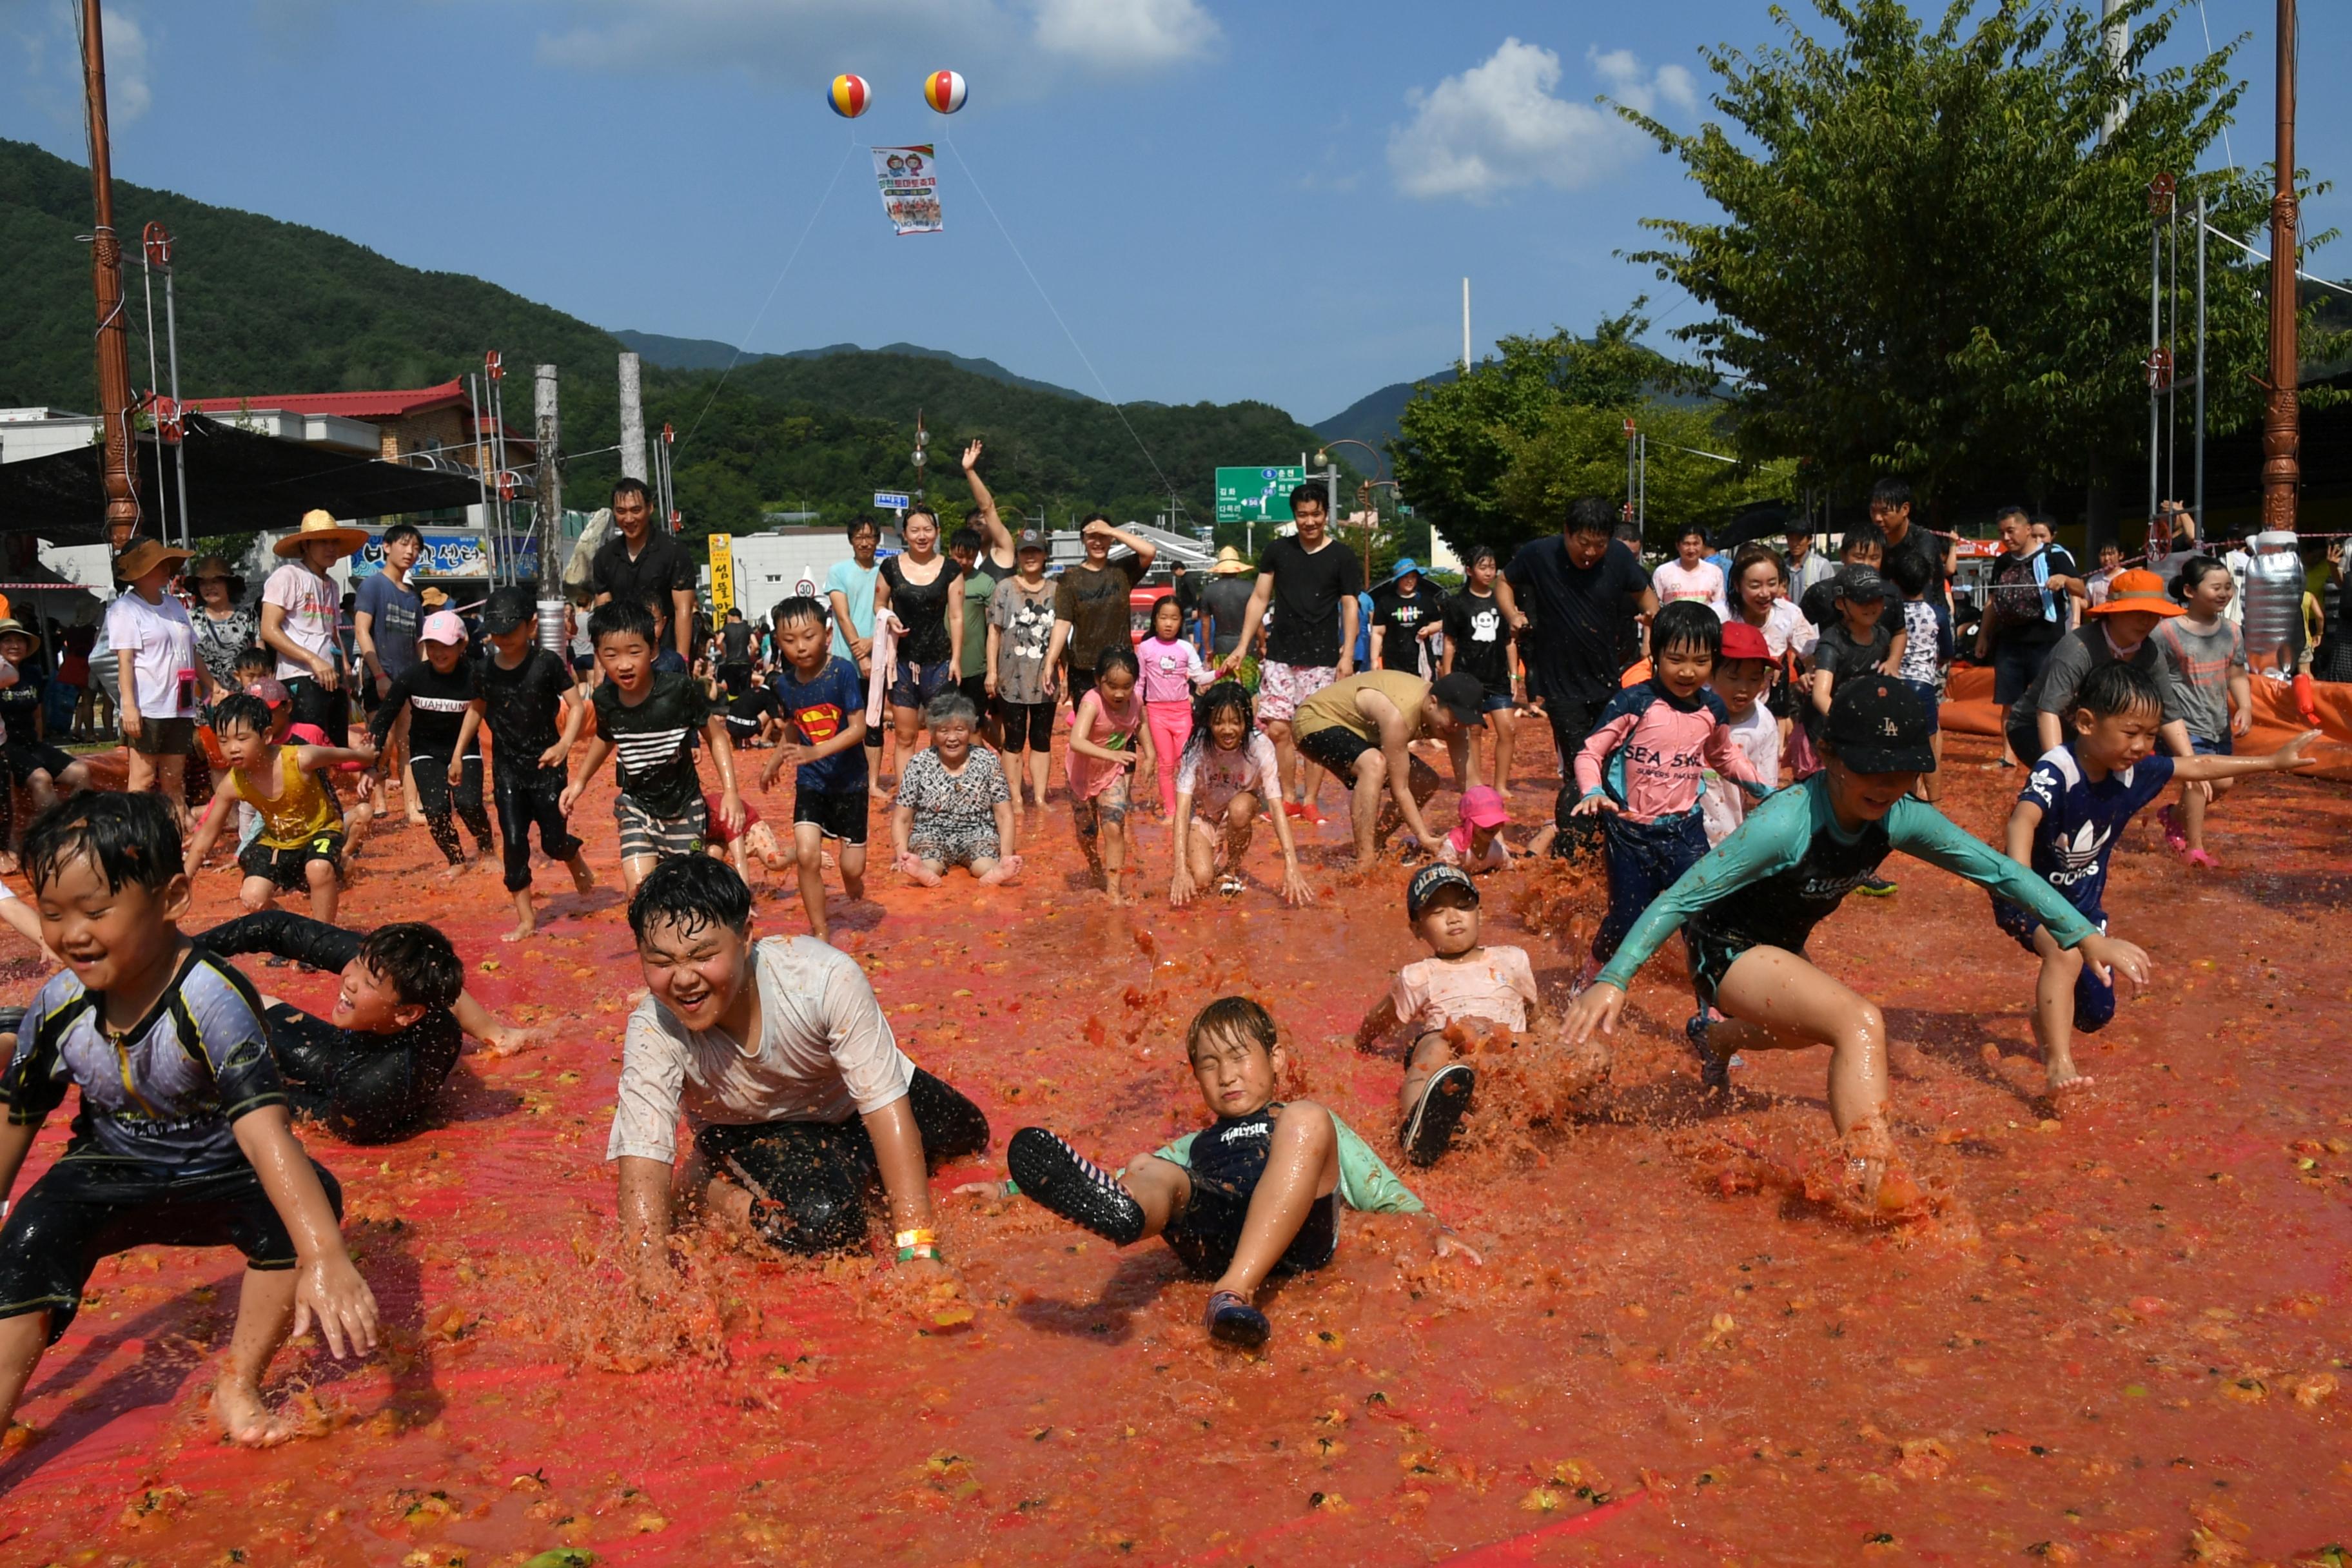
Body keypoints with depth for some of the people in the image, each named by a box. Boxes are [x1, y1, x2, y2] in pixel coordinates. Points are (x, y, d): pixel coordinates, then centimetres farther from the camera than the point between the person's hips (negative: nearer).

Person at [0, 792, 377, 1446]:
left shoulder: (211, 1000, -33)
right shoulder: (58, 1007, -16)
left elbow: (262, 1127, -44)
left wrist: (325, 1256, -54)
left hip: (218, 1174, -4)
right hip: (113, 1173, 4)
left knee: (302, 1203, -29)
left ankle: (238, 1386, -10)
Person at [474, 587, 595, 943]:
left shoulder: (546, 663, -10)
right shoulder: (484, 670, -1)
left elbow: (578, 706, -8)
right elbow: (480, 710, 13)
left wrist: (564, 744, -20)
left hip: (546, 765, -2)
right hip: (507, 768, 3)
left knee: (553, 841, 1)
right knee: (514, 842, -2)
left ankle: (575, 857, 38)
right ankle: (525, 917, 7)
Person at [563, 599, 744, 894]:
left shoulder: (679, 689, -22)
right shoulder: (605, 701, -11)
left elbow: (716, 737, -9)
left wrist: (730, 792, -16)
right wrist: (579, 781, 11)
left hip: (684, 807, -2)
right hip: (636, 805, 2)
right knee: (640, 891, -13)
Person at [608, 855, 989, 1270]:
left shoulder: (826, 978, -38)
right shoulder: (653, 1032, -34)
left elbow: (885, 1106, -35)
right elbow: (641, 1162, -36)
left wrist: (918, 1252, -37)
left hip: (850, 1099, 2)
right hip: (747, 1131, -2)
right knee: (820, 1222, -31)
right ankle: (702, 1184, -2)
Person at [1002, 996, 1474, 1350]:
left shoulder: (1319, 1126, 36)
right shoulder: (1194, 1147, 41)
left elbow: (1384, 1189, 27)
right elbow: (1128, 1176, 36)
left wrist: (1434, 1230, 6)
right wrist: (1008, 1191, 27)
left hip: (1296, 1231, -2)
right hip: (1213, 1240, 2)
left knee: (1306, 1120, -27)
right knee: (1147, 1170, -25)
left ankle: (1234, 1290, -46)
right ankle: (1123, 1212, -66)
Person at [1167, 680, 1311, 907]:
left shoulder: (1260, 746, -27)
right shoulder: (1196, 747, -28)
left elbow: (1276, 806, -32)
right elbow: (1182, 808, -34)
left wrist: (1291, 867, -42)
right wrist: (1181, 869, -46)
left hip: (1241, 806, 0)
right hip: (1202, 814, 0)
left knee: (1239, 808, -35)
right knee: (1200, 879, -23)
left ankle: (1232, 869, -7)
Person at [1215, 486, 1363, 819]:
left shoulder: (1342, 557, 2)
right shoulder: (1277, 551, 6)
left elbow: (1349, 607, 1)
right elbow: (1259, 598, 8)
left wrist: (1348, 656, -9)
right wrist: (1242, 647, 1)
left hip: (1321, 660, -2)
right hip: (1280, 656, 2)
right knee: (1277, 729, -3)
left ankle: (1310, 801, 10)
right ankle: (1288, 799, 10)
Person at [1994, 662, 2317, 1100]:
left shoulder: (2134, 770, -8)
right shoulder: (2056, 770, -30)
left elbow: (2199, 766, 9)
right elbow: (2024, 820, -48)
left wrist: (2273, 762, 15)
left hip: (2083, 902, 7)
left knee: (2096, 1012, 8)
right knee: (2064, 952, -36)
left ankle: (2049, 1017, 41)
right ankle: (2059, 1063, -33)